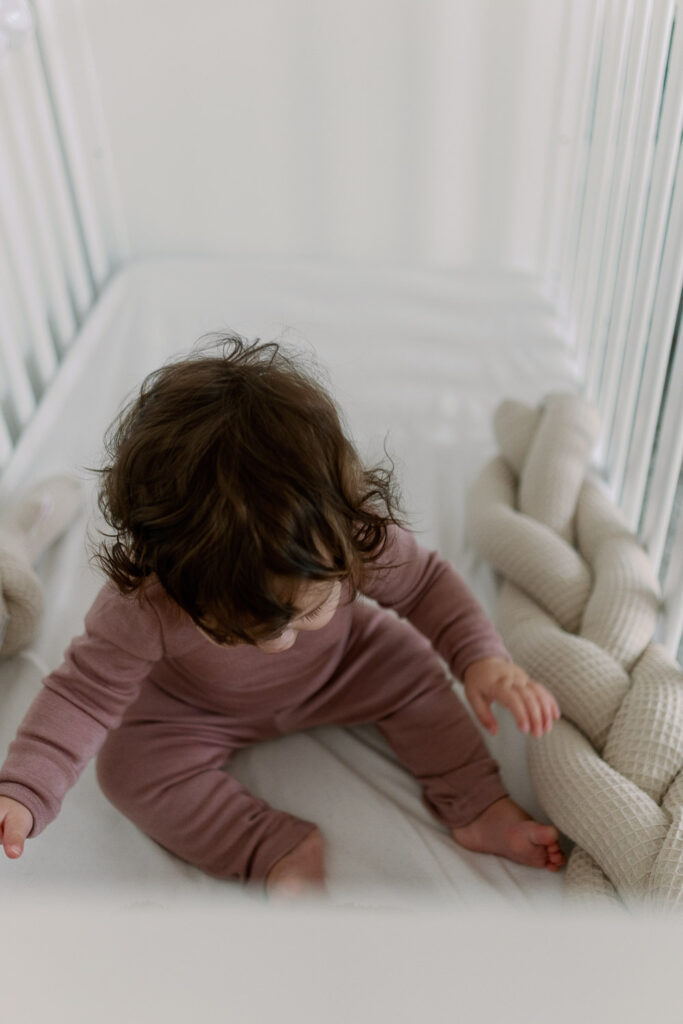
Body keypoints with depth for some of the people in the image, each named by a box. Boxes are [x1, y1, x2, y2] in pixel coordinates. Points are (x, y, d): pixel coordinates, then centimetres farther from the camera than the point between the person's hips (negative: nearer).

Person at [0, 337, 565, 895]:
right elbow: (86, 693, -30)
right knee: (131, 762, -21)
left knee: (411, 668, -13)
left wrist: (482, 657, -33)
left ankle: (477, 808, 3)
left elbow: (427, 584, -19)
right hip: (193, 705, -1)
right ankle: (284, 850, -17)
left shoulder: (358, 540, -36)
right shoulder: (139, 609, -42)